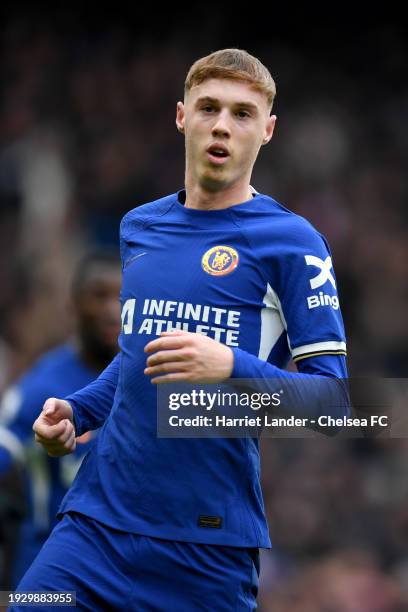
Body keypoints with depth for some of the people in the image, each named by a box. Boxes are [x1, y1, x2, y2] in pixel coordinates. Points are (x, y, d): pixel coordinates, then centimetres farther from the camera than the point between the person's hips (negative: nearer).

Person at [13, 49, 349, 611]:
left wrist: (232, 368, -24)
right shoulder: (138, 228, 14)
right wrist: (76, 411, 10)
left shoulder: (290, 241, -4)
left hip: (213, 546, -4)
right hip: (98, 518, 4)